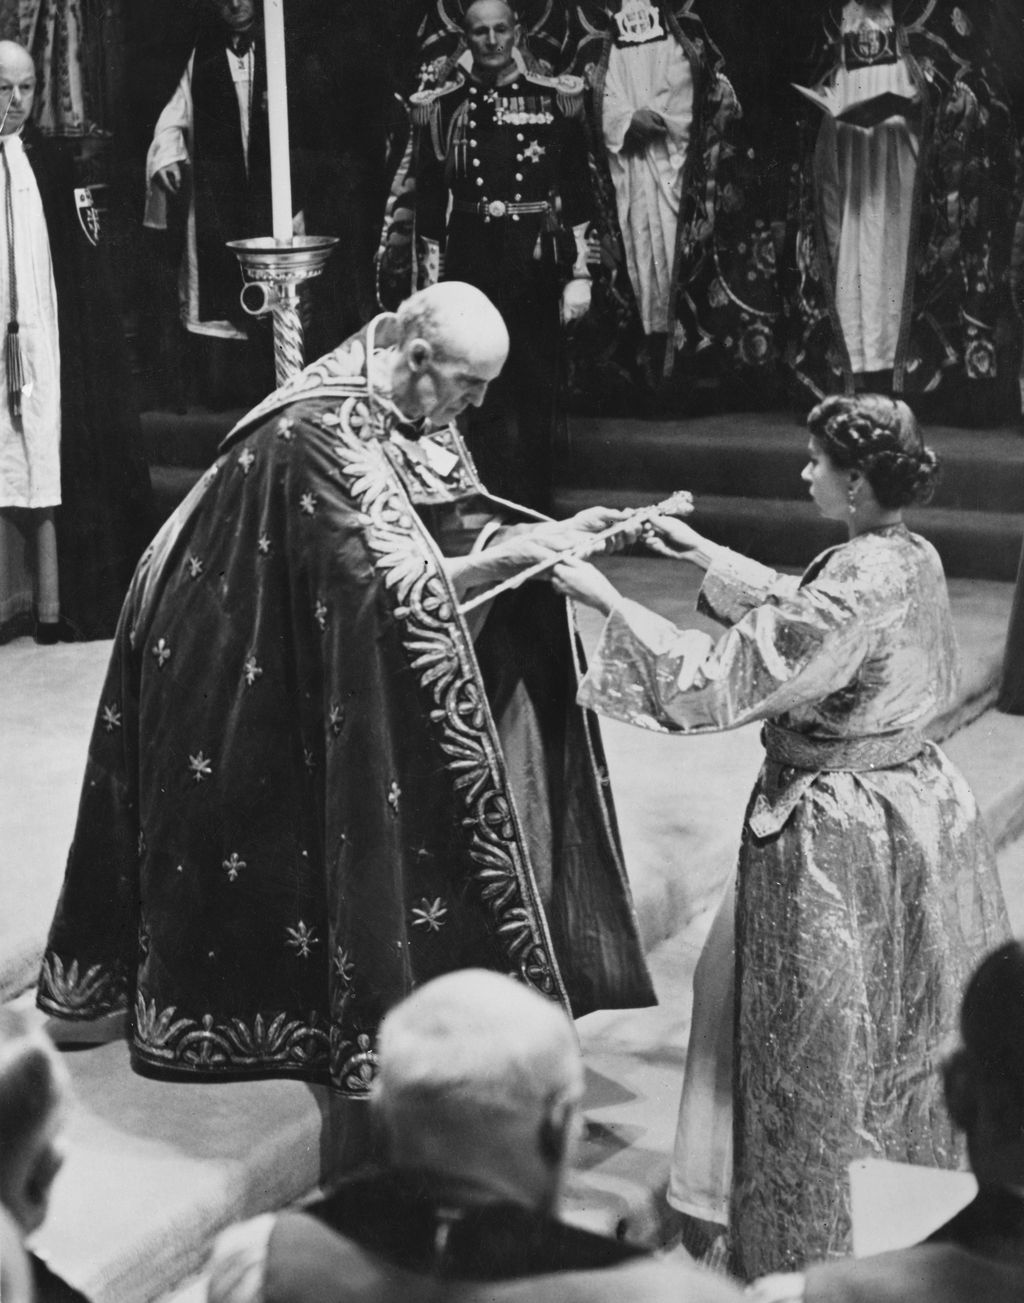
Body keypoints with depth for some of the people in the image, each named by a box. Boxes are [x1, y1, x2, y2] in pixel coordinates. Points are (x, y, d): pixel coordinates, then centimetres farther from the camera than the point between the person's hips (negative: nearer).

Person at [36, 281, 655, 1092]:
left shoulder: (411, 412, -3)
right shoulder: (324, 433, -31)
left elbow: (460, 521, -1)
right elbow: (386, 586, -34)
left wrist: (555, 534, -15)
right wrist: (514, 556, -33)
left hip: (306, 645, 9)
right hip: (230, 665, -9)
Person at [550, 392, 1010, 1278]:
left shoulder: (858, 583, -25)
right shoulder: (913, 558, 1)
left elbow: (714, 682, -25)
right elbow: (798, 611, 16)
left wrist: (605, 598, -19)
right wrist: (699, 549, 17)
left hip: (834, 831, -9)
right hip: (914, 803, 9)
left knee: (810, 1057, 7)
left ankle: (799, 1254, 23)